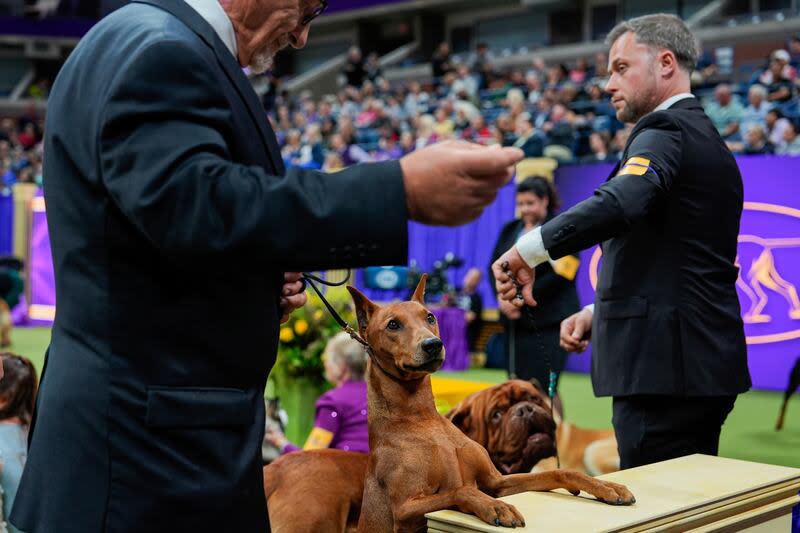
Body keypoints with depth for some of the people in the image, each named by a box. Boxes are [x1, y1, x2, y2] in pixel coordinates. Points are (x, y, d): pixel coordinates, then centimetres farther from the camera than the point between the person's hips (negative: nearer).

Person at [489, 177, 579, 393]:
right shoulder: (510, 230, 16)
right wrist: (503, 298, -4)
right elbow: (494, 267, 14)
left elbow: (558, 276, -12)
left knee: (542, 389, -11)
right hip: (515, 322, 6)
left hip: (548, 324, -6)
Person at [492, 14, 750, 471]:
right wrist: (598, 312, 16)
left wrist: (529, 249, -30)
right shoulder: (708, 139, 21)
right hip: (703, 365, 10)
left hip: (665, 366, -10)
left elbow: (620, 203, -32)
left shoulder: (666, 130, -10)